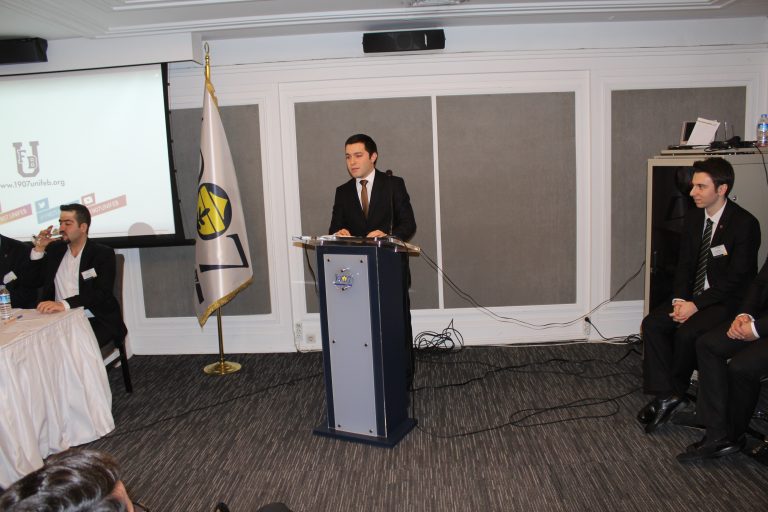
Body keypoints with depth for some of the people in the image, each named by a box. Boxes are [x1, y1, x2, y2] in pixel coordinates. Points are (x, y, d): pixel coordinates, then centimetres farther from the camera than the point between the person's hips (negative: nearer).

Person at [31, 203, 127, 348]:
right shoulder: (54, 250, 14)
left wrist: (64, 304, -29)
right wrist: (38, 249, 3)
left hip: (96, 322, -4)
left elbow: (101, 294, -15)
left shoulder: (103, 254, -1)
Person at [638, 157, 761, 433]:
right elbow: (684, 265, 7)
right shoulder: (692, 218, 5)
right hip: (692, 296, 7)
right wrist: (680, 299, -10)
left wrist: (696, 305, -21)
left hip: (727, 301, -6)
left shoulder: (745, 224, -15)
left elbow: (736, 279, -17)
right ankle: (665, 395, -15)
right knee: (652, 323, -16)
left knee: (687, 333, -28)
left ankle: (675, 391, -2)